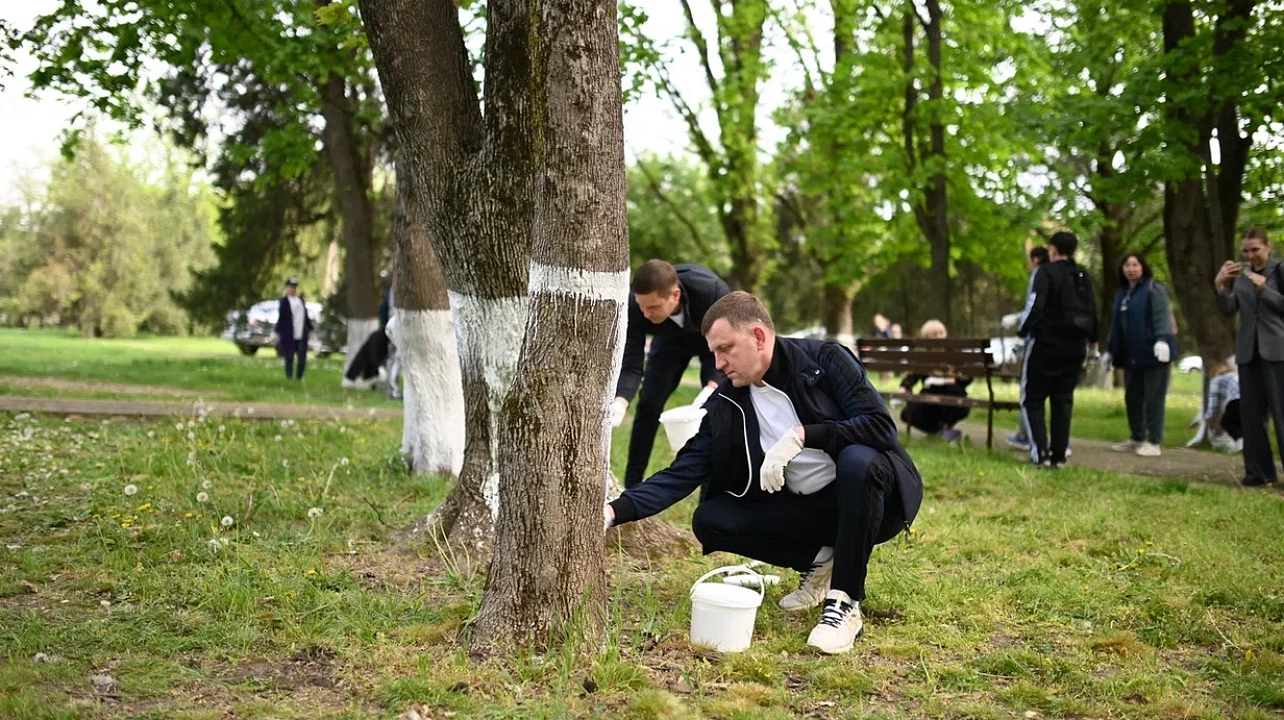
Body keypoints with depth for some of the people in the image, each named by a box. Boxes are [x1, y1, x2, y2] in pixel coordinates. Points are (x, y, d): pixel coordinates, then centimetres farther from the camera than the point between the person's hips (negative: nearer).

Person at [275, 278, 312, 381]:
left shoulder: (301, 299, 14)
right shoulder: (284, 301, -4)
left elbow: (306, 316, 19)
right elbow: (280, 318, -5)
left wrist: (310, 330, 17)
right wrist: (278, 333, -8)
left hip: (302, 335, 5)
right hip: (289, 336, -5)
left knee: (302, 358, 4)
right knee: (289, 358, 0)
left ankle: (299, 378, 17)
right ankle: (289, 378, 7)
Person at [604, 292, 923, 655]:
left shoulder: (824, 360, -12)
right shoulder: (725, 405, -2)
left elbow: (880, 426, -21)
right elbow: (682, 474, -6)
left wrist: (802, 435, -29)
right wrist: (616, 510, -19)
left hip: (868, 499, -4)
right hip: (804, 509, 4)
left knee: (857, 459, -37)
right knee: (709, 520, -14)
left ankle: (845, 604, -24)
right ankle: (819, 561, 6)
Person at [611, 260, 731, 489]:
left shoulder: (712, 291, -44)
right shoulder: (635, 306, -37)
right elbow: (631, 366, -32)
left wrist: (713, 387, -49)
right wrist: (620, 401, -52)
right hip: (671, 337, 2)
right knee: (648, 404, -3)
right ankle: (631, 486, 10)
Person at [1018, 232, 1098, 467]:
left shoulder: (1045, 272, -9)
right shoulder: (1083, 277, 10)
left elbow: (1035, 306, -19)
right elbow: (1093, 312, 13)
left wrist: (1022, 332, -6)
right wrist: (1092, 340, 26)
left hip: (1045, 345, -5)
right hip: (1074, 348, 6)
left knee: (1032, 399, 3)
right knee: (1063, 401, 12)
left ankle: (1041, 452, -9)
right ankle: (1059, 455, 9)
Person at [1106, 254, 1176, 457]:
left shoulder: (1154, 289, -5)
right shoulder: (1122, 293, 17)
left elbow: (1162, 316, -16)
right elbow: (1116, 325, 20)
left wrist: (1162, 340, -29)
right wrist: (1111, 350, 19)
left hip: (1153, 353, -7)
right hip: (1132, 356, 7)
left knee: (1153, 398, -4)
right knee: (1132, 397, 11)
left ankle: (1154, 442, -1)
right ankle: (1137, 439, 22)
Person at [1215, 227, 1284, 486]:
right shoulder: (1240, 274, 10)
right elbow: (1228, 310, 4)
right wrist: (1220, 285, -11)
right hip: (1248, 351, 5)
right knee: (1251, 413, 5)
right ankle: (1258, 470, 11)